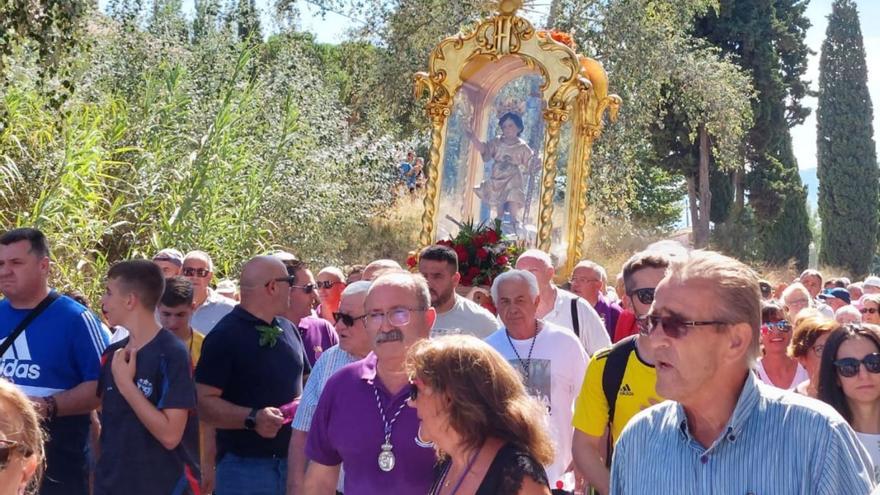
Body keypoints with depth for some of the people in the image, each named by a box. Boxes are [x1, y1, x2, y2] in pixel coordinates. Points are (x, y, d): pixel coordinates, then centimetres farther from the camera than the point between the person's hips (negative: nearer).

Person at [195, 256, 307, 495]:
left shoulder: (288, 331, 14)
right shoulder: (225, 336, -8)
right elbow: (204, 402, -14)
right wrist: (252, 418, -26)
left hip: (294, 461, 7)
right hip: (245, 465, -7)